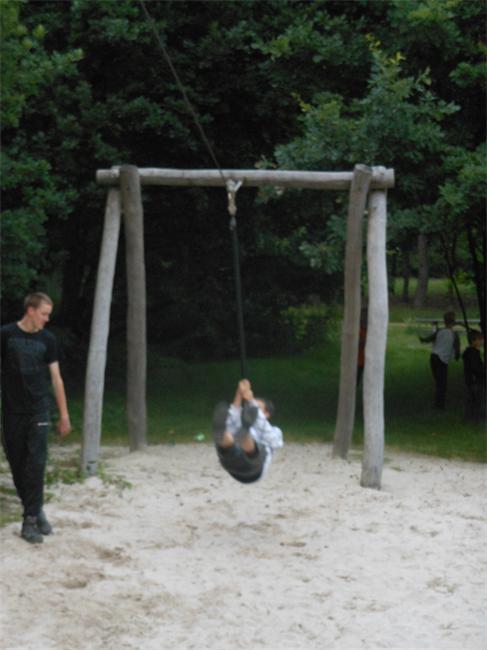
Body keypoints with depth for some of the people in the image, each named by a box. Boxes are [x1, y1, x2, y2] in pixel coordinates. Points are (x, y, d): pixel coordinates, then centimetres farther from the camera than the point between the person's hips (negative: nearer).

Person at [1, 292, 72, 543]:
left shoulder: (47, 339, 3)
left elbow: (56, 378, 8)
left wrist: (64, 414, 8)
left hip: (38, 411, 0)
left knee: (36, 464, -10)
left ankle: (31, 518, -7)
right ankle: (35, 509, 21)